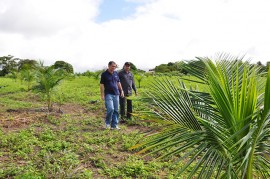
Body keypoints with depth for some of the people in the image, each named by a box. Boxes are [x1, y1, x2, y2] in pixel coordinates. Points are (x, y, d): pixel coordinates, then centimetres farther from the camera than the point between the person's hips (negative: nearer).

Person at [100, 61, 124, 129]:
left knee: (116, 110, 4)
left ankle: (114, 125, 12)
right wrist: (102, 95, -10)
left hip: (116, 94, 5)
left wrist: (121, 91, 16)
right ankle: (107, 122, 7)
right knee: (110, 109, -16)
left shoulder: (116, 73, 11)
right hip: (108, 94, -5)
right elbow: (102, 85, -5)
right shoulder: (104, 74, -4)